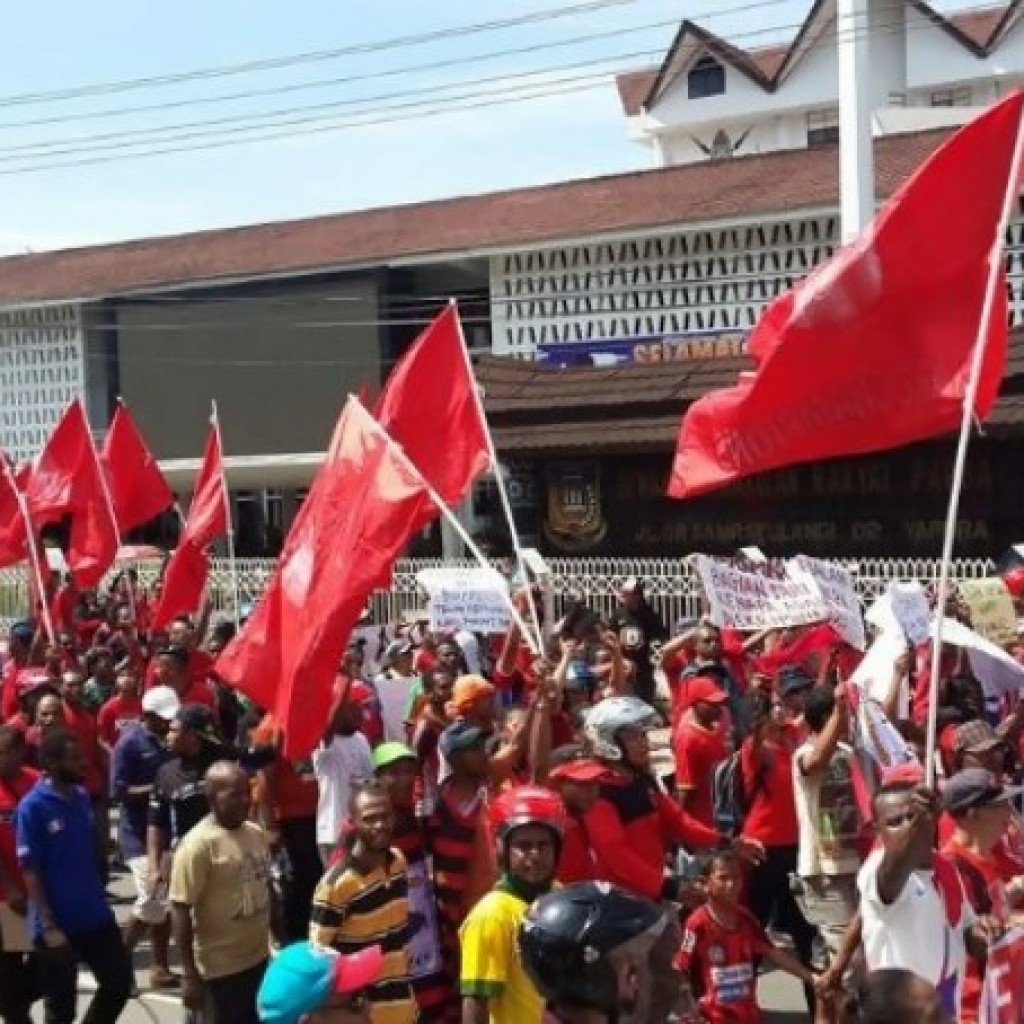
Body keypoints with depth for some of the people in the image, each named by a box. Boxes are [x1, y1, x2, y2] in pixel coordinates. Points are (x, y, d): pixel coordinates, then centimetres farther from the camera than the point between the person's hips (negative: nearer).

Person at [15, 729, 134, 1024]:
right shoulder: (33, 807, -16)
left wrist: (99, 898, 15)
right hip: (57, 924, -6)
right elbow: (30, 871, -16)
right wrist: (49, 927, -19)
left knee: (120, 980, 11)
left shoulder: (82, 797, 4)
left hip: (96, 916, 6)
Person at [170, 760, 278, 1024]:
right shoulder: (198, 844, -19)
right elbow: (181, 909, -20)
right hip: (221, 966, -7)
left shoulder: (257, 834, 4)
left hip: (259, 957, 7)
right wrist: (189, 974, -20)